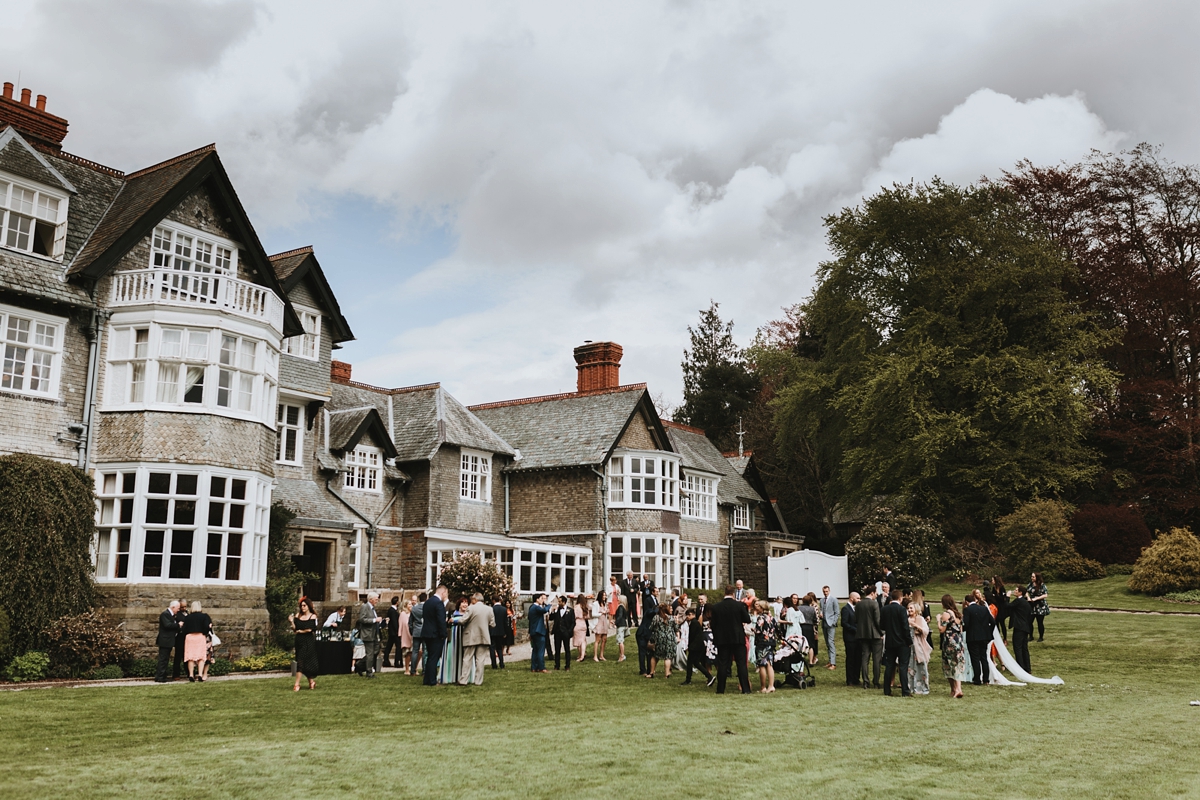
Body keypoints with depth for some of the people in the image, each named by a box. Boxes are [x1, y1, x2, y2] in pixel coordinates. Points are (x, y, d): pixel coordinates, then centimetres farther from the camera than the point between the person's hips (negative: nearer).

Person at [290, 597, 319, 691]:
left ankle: (297, 684, -14)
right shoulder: (297, 616, 11)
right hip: (299, 641, 5)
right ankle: (311, 681, 18)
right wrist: (291, 621, -10)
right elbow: (294, 629, 5)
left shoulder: (313, 616, -1)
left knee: (302, 661, -12)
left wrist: (300, 631, -1)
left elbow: (310, 629, -11)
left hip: (309, 642, -5)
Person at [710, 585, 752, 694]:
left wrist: (716, 638, 12)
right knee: (741, 664, 3)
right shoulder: (739, 605, -7)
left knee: (722, 664, 5)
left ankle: (720, 689, 6)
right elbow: (747, 620, -1)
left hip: (722, 639, 1)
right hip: (738, 638, -1)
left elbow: (713, 625, 2)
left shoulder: (716, 607, -2)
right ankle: (745, 689, 1)